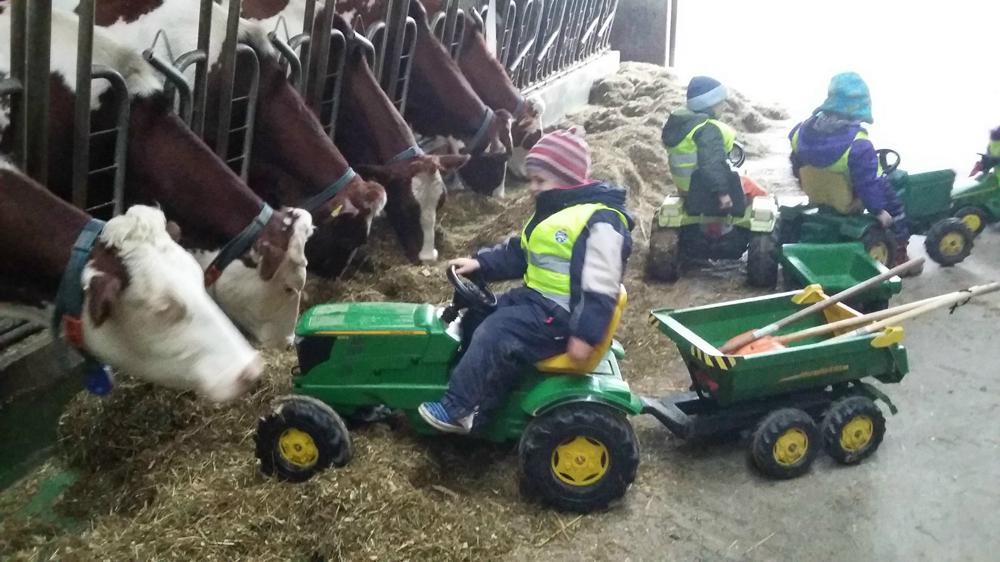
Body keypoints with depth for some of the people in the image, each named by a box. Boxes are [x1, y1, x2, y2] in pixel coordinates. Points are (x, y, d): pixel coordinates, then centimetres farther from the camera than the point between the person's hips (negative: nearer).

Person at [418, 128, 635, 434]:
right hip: (536, 296, 11)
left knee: (496, 332, -20)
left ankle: (458, 409, -8)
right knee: (483, 313, 8)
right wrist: (481, 263, 6)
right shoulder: (553, 211, 13)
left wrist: (585, 334, -25)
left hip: (561, 313, -11)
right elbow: (519, 252, 19)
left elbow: (600, 289, -23)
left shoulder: (600, 222, -19)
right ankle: (479, 406, 6)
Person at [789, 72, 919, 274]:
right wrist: (878, 210, -8)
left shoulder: (803, 129, -12)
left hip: (818, 197, 7)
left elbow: (797, 168, 3)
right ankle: (898, 254, 19)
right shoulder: (858, 144, -30)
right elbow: (868, 183, -23)